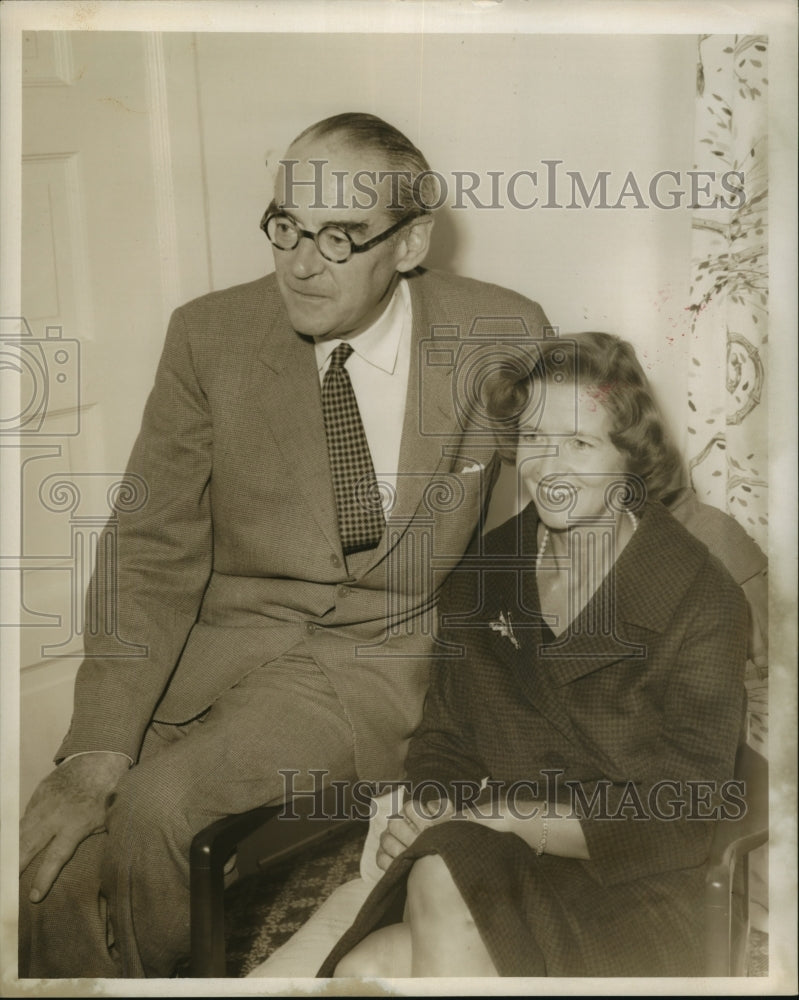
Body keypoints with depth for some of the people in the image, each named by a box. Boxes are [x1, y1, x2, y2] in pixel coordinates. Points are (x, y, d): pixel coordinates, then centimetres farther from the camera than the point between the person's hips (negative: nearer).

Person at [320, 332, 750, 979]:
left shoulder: (703, 602, -8)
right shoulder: (485, 574, 8)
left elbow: (680, 816, -11)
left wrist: (507, 817, -18)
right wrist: (434, 809, -10)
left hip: (623, 889, -3)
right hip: (479, 864, 4)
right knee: (360, 968, -26)